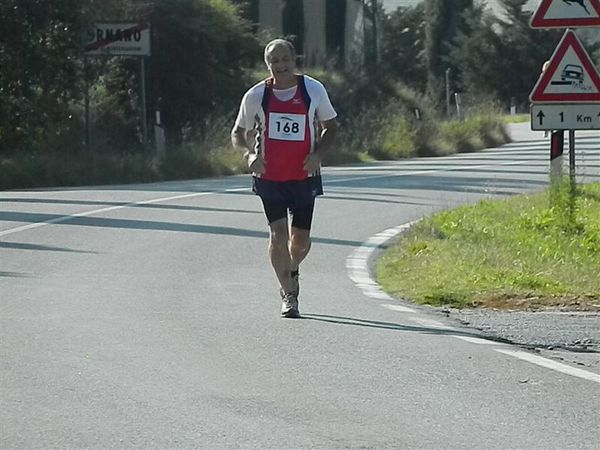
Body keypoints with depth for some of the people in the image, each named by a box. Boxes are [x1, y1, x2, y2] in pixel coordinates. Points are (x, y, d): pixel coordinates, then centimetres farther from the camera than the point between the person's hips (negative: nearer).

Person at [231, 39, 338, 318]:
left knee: (300, 239, 4)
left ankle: (292, 272, 38)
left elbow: (330, 127, 10)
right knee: (278, 233, -11)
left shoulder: (313, 90, -1)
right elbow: (239, 134, 10)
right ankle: (288, 295, 0)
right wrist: (249, 154, -12)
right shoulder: (256, 96, -1)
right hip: (269, 176, -1)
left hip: (304, 176, 1)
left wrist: (318, 154, -9)